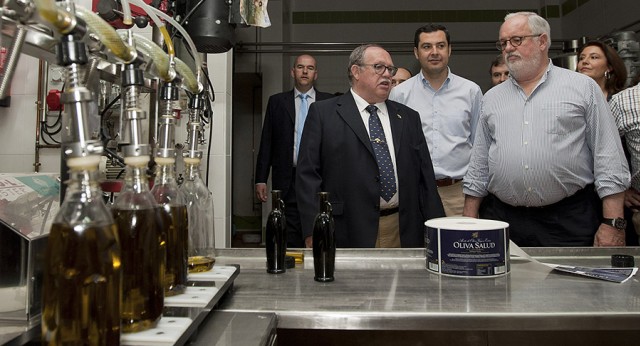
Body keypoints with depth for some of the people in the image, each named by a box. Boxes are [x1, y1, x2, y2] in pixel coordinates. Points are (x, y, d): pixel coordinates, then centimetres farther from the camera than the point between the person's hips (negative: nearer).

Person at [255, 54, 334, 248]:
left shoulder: (329, 102, 8)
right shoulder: (277, 102, 10)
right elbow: (266, 143, 8)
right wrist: (261, 179, 3)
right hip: (287, 180, 0)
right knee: (289, 240, 2)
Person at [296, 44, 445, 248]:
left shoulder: (408, 117, 14)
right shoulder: (323, 113, 2)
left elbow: (425, 177, 13)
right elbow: (308, 174, -3)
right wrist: (313, 232, -11)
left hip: (404, 234, 4)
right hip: (348, 234, -3)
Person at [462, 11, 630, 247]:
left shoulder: (583, 88, 3)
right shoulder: (492, 98, 13)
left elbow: (609, 160, -1)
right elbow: (479, 166, 13)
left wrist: (613, 224, -8)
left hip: (569, 222, -2)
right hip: (502, 220, 3)